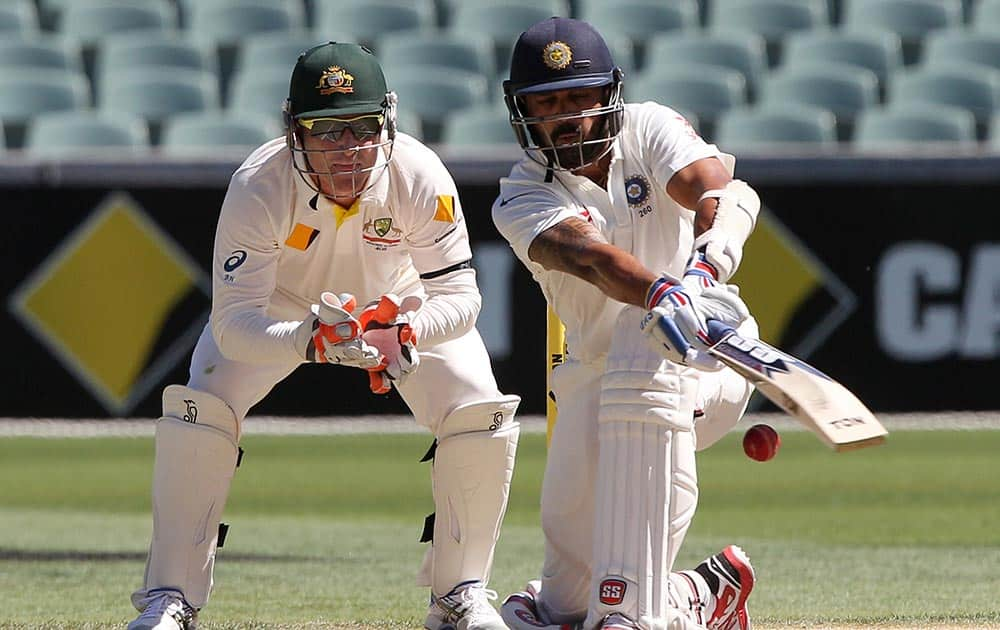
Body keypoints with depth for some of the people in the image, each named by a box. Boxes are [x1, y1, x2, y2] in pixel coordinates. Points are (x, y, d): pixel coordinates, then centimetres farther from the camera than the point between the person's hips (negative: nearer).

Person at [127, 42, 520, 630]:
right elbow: (233, 321, -39)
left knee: (481, 416, -16)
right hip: (280, 307, -1)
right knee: (197, 412, -20)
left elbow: (461, 296, -29)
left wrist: (403, 333, -50)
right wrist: (310, 340, -59)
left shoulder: (421, 179, -34)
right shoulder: (258, 187, -37)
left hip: (399, 303, 1)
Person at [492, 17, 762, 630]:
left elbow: (725, 192, -28)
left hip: (709, 356, -3)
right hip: (595, 369, 3)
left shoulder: (650, 130, -7)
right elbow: (592, 256, -31)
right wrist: (662, 296, -53)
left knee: (639, 357, -40)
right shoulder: (522, 199, -9)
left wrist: (701, 273, -51)